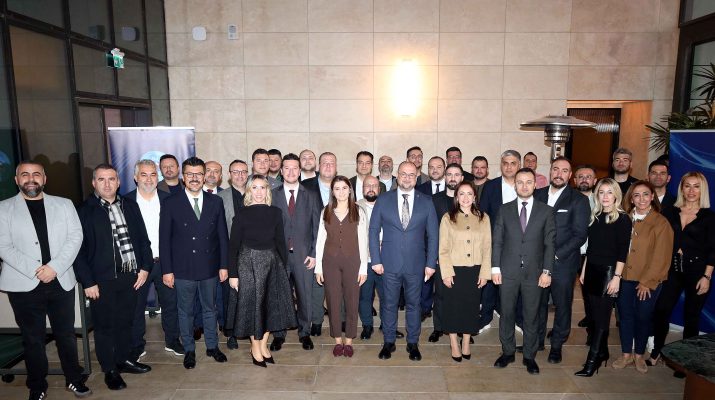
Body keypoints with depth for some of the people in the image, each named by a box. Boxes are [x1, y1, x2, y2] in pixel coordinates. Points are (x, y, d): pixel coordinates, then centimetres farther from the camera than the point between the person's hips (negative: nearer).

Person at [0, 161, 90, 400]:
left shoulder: (63, 205, 8)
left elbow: (75, 237, 0)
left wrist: (55, 267, -12)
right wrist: (35, 271, -14)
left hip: (61, 282, 1)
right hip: (24, 286, -1)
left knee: (66, 335, 10)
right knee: (33, 339, 9)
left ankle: (74, 380, 25)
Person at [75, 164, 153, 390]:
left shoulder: (130, 206, 6)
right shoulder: (84, 211, -7)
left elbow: (143, 239, 10)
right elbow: (78, 250, -8)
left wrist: (145, 267, 3)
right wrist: (87, 282, -11)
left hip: (130, 276, 4)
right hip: (101, 280, -4)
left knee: (125, 322, 17)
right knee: (104, 325, 9)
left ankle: (123, 360, 35)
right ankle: (110, 370, 25)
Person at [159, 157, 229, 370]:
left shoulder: (215, 202, 2)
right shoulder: (171, 204, -4)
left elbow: (222, 236, 4)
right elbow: (164, 239, -3)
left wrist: (223, 265, 1)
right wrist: (167, 270, -6)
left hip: (210, 268, 2)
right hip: (183, 270, -2)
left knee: (210, 309, 16)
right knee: (185, 312, 12)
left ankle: (212, 346, 32)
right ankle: (189, 350, 29)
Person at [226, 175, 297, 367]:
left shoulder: (275, 212, 2)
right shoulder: (242, 214, -6)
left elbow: (280, 241, 6)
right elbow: (234, 245, -5)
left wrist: (283, 266, 2)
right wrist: (233, 274, -7)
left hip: (272, 263, 3)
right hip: (247, 263, -3)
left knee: (271, 304, 9)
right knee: (251, 304, 7)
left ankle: (263, 344, 27)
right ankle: (255, 346, 24)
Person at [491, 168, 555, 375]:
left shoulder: (546, 211, 3)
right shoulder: (504, 210, 4)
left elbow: (549, 243, 1)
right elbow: (497, 241, 3)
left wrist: (547, 271, -5)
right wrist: (495, 268, -2)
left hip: (534, 273, 0)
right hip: (508, 271, 1)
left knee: (531, 316, 8)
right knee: (507, 313, 9)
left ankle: (529, 356, 23)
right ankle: (507, 352, 24)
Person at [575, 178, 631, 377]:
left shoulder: (622, 219, -7)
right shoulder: (594, 217, 9)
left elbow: (622, 251, -11)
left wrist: (617, 277, -15)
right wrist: (584, 270, 13)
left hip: (608, 272, -6)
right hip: (592, 271, 6)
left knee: (601, 316, -3)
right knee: (595, 314, 11)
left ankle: (593, 360, 1)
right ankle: (602, 352, 25)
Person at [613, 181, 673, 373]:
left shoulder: (661, 223, -7)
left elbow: (661, 257, -8)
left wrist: (647, 282, -10)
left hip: (649, 281, -3)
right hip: (625, 277, 3)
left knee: (644, 317, 8)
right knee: (625, 315, 8)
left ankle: (639, 355, 26)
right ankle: (626, 354, 22)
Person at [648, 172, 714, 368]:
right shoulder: (670, 213, 6)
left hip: (697, 271, -2)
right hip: (672, 269, 2)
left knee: (691, 317, 7)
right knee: (661, 311, -4)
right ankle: (656, 352, 12)